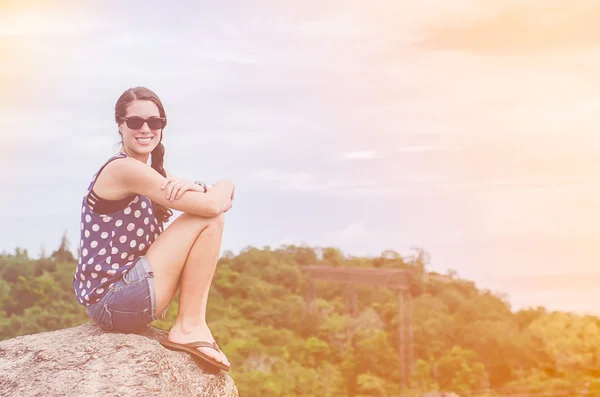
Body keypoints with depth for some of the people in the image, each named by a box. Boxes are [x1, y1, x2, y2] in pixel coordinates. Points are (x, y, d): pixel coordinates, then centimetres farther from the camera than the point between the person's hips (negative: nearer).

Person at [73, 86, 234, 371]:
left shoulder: (150, 173, 15)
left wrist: (193, 188, -14)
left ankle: (192, 325, 6)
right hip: (113, 302, -10)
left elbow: (222, 201, 7)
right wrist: (226, 186, 2)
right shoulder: (124, 168, -14)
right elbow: (212, 205, -20)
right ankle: (188, 327, -7)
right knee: (209, 219, -12)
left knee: (210, 217, 13)